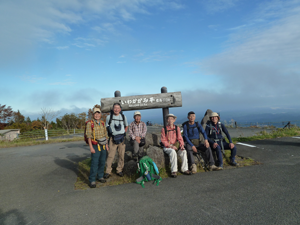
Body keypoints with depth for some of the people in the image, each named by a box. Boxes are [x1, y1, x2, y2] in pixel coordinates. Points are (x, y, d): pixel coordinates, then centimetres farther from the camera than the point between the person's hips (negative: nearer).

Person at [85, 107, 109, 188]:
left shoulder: (102, 123, 9)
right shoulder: (90, 123, -8)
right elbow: (89, 136, -12)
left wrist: (106, 145, 12)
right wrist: (91, 147, -17)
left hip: (103, 146, 6)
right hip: (95, 146, -6)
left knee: (102, 162, 10)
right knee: (94, 163, -8)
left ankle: (100, 176, 25)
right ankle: (92, 180, 1)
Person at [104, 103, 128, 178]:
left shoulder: (123, 117, 5)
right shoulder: (109, 117, 0)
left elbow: (126, 126, 20)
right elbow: (107, 127, 9)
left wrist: (123, 133, 9)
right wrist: (111, 133, -1)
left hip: (122, 138, 2)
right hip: (113, 138, -2)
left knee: (121, 155, 6)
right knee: (110, 155, -4)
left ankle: (119, 170, 19)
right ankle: (108, 172, 6)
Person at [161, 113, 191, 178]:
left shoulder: (177, 128, 9)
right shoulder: (164, 129, -1)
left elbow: (180, 138, 8)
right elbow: (163, 140, -4)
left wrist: (182, 145, -12)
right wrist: (171, 146, -15)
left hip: (176, 145, 3)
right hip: (167, 147, -3)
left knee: (183, 151, -24)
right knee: (173, 152, -34)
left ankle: (184, 169, -15)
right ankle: (174, 171, -26)